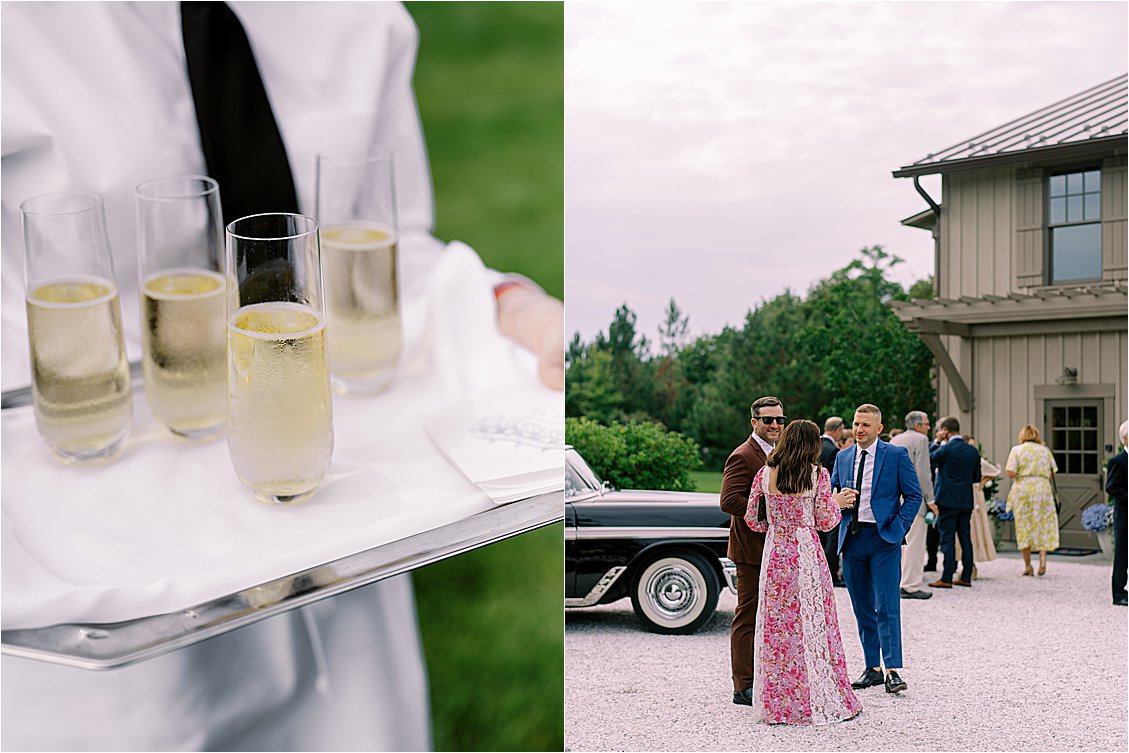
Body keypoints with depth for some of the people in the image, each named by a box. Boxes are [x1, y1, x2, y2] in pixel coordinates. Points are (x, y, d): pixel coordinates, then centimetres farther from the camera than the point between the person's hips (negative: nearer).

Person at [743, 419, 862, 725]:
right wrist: (836, 502, 17)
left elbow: (751, 518, 5)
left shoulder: (764, 474, 0)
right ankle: (820, 699, 8)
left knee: (776, 625, 8)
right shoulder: (818, 475, -6)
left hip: (775, 553, 2)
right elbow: (825, 522, -2)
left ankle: (778, 702, 12)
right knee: (812, 622, 4)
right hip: (807, 553, -2)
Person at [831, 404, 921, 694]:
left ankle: (893, 671, -9)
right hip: (852, 539, 5)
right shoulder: (843, 457, 12)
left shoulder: (896, 455, -1)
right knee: (862, 608, 9)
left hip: (884, 539, -5)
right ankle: (872, 668, 16)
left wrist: (898, 528, -10)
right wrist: (840, 499, -6)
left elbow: (913, 495, 0)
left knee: (887, 606, -10)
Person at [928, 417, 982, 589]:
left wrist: (942, 442, 4)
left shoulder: (946, 449, -13)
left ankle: (946, 579, -4)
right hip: (966, 502, 6)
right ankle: (966, 577, 13)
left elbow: (929, 460, 1)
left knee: (947, 539, -4)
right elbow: (977, 477, 11)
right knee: (965, 538, 10)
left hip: (948, 500, -6)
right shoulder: (973, 451, 6)